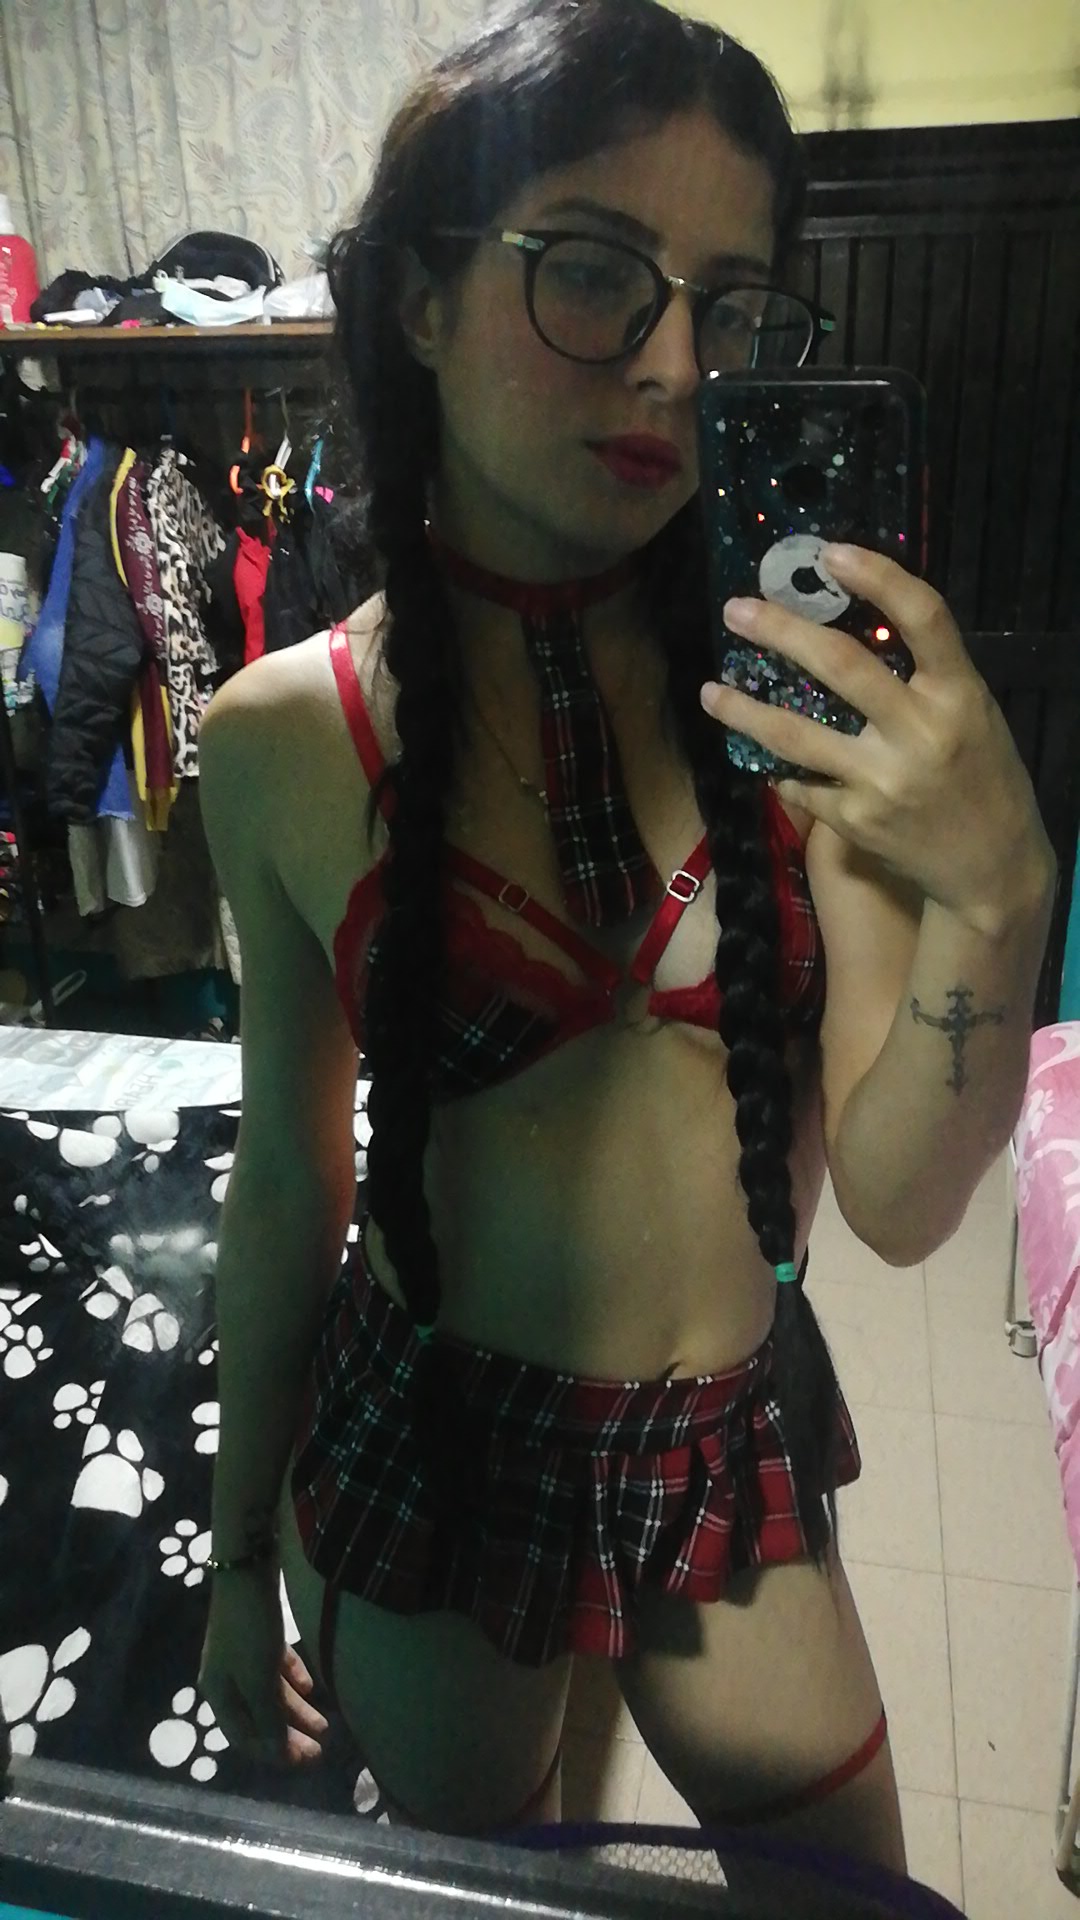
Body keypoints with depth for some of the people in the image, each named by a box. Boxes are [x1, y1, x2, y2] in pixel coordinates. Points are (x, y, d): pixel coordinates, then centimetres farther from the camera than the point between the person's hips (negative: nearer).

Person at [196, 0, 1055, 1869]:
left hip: (741, 1450, 2)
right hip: (425, 1450, 0)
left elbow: (896, 1200, -12)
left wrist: (995, 897, -31)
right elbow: (288, 1180, -5)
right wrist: (241, 1548, 7)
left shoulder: (792, 683, -13)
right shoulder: (283, 740, -15)